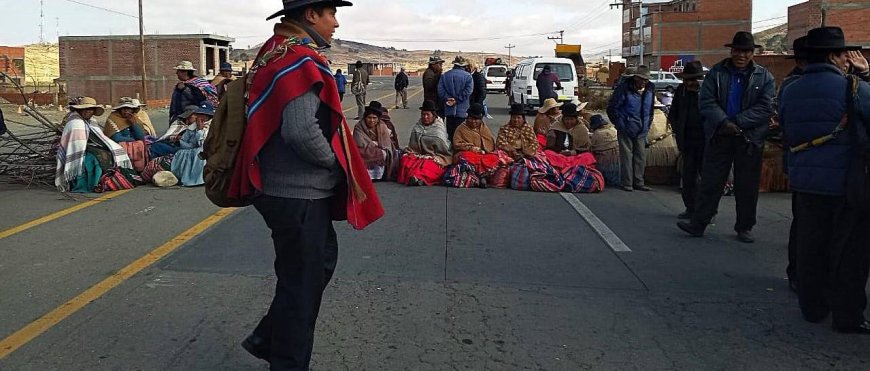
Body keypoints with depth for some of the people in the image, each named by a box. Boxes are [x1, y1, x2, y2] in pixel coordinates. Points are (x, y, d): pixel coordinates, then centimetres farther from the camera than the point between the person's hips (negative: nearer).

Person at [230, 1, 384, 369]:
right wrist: (334, 160, -12)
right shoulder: (300, 59, -19)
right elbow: (302, 131, -31)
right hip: (298, 193, -10)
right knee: (302, 282, 4)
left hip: (289, 187, 10)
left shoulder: (278, 52, 12)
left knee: (322, 259, 23)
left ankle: (268, 339, 33)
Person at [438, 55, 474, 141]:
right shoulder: (468, 76, -4)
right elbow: (468, 91, -14)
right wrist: (457, 100, -12)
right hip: (461, 110, -3)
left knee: (450, 132, 10)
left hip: (448, 110, 3)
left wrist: (447, 99, -6)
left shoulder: (445, 75, 5)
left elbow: (440, 89, -3)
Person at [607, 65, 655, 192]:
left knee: (641, 156, 8)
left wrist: (648, 125, 14)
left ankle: (639, 183, 17)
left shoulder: (650, 89, 5)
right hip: (626, 129, -5)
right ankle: (627, 183, 5)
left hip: (641, 131, 5)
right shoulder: (624, 89, -12)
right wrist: (619, 124, -6)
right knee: (627, 156, -2)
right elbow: (611, 108, -7)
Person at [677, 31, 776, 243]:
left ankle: (744, 228, 19)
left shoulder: (764, 77, 3)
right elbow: (706, 102, -5)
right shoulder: (717, 72, 4)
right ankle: (698, 223, 6)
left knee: (747, 186, 7)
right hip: (719, 136, 0)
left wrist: (737, 122, -17)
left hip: (749, 139, 0)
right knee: (710, 181, 1)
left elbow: (765, 108, -7)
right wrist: (724, 123, -18)